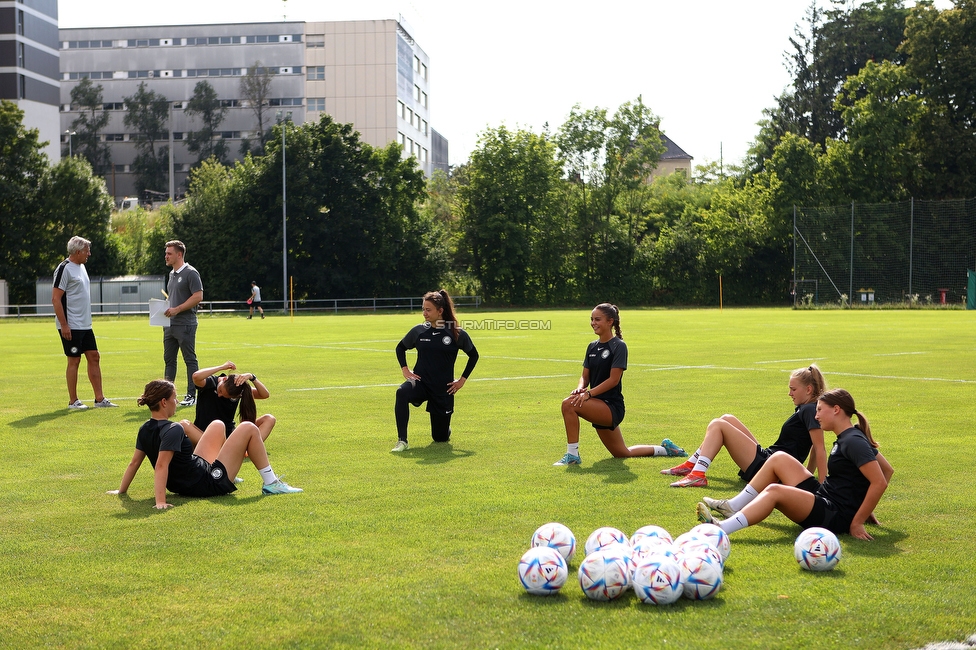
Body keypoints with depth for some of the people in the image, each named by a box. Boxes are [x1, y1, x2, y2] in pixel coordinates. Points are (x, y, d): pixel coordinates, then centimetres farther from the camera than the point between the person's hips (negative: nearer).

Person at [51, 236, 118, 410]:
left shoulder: (81, 267, 14)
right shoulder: (64, 269, -14)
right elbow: (56, 299, -17)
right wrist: (64, 325, -20)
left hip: (85, 325, 9)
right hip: (71, 326, -9)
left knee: (94, 357, 8)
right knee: (74, 360, -3)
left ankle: (99, 399, 13)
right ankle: (73, 401, 6)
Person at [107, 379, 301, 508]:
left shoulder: (145, 430, 0)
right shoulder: (172, 430, -25)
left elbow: (134, 462, 6)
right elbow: (161, 465, -34)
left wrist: (121, 490, 16)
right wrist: (160, 501, -39)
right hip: (211, 484, -9)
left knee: (218, 425, 26)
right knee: (248, 428, -2)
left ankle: (229, 474, 36)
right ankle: (271, 483, 5)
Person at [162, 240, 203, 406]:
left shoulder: (190, 273, -9)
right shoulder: (172, 274, 17)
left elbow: (198, 296, -17)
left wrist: (177, 309, -19)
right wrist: (167, 309, 6)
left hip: (185, 324, -9)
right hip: (170, 323, 9)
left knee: (190, 360, -3)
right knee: (169, 359, 11)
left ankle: (191, 395, 0)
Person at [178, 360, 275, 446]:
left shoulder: (238, 390, 0)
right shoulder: (210, 383, -8)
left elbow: (265, 395, -9)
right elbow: (196, 377, -32)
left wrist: (252, 377, -22)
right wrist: (222, 367, -25)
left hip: (229, 435, 3)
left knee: (269, 419, -14)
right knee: (183, 424, -36)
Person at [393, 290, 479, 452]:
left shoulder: (457, 334, -7)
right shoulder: (418, 331, -2)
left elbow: (474, 355, 7)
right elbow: (400, 348, 15)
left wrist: (462, 380, 2)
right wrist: (404, 369, 2)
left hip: (443, 389, -1)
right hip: (420, 382, 1)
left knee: (440, 437, 8)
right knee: (402, 392, -37)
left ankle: (444, 430, 48)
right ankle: (402, 441, -31)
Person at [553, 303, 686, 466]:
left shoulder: (618, 346, -11)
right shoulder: (592, 347, 12)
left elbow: (613, 379, -18)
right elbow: (585, 376, 11)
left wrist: (589, 393, -26)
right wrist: (580, 388, -12)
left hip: (612, 407, -8)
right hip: (599, 407, 9)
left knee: (569, 404, -29)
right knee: (622, 453, 19)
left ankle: (572, 455, -21)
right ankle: (664, 449, 36)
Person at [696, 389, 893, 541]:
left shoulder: (853, 442, -16)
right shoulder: (847, 438, 12)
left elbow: (879, 482, -25)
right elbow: (888, 469, 21)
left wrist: (857, 523, -21)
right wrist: (863, 508, 17)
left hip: (835, 518, -10)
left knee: (774, 491, -31)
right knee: (779, 458, 9)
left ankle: (722, 529, -42)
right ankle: (733, 506, 8)